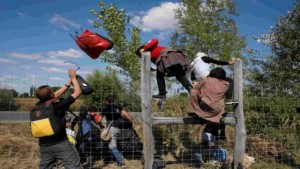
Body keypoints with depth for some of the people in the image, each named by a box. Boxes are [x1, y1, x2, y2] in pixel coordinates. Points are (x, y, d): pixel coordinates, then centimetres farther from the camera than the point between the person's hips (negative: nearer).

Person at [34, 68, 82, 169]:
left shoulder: (38, 106, 1)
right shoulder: (58, 106, -17)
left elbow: (57, 95, 15)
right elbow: (78, 93, -9)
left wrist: (69, 83, 18)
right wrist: (73, 78, 3)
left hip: (44, 145, 7)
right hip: (61, 144, -7)